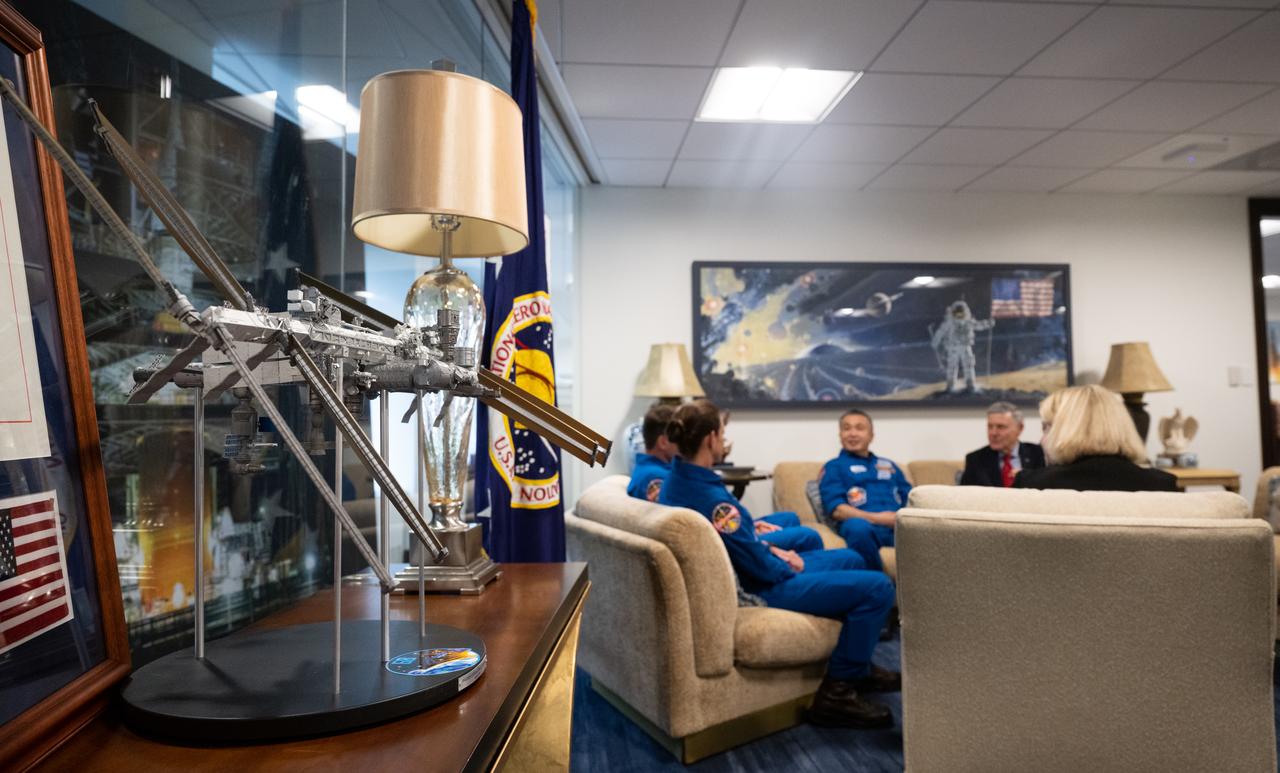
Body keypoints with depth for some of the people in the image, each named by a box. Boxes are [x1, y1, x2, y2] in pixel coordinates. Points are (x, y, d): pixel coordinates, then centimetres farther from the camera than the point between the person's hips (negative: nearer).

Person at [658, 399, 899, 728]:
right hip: (760, 589, -10)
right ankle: (836, 692, 0)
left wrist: (773, 550, 5)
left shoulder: (676, 479, -1)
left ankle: (858, 666, 33)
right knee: (878, 587, -11)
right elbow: (759, 566, -24)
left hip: (748, 571, 10)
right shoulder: (711, 498, -32)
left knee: (851, 560, 23)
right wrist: (789, 566, -4)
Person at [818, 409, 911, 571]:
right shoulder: (834, 467, 17)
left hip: (900, 526, 3)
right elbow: (836, 509, 2)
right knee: (858, 527, -40)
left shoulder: (889, 465, 33)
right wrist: (876, 518, -11)